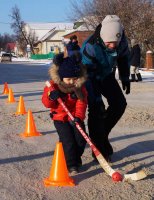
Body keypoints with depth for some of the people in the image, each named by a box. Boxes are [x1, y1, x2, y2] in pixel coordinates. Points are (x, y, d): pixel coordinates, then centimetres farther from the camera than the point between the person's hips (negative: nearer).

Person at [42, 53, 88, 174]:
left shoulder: (80, 87, -7)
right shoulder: (53, 86, -12)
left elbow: (82, 103, -12)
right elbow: (46, 103, -7)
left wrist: (78, 117, -27)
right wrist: (51, 97, -30)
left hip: (75, 118, 2)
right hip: (60, 118, -2)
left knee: (81, 138, -5)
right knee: (68, 140, -13)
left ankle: (76, 159, 22)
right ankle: (72, 165, 1)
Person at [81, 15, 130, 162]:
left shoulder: (122, 42, -21)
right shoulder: (90, 47, -38)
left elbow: (123, 58, 2)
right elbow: (86, 74, -34)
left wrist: (125, 79, 7)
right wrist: (96, 99, -36)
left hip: (106, 75, 6)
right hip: (90, 77, -6)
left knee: (120, 103, -3)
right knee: (96, 109, -16)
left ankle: (102, 133, 17)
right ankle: (99, 151, -7)